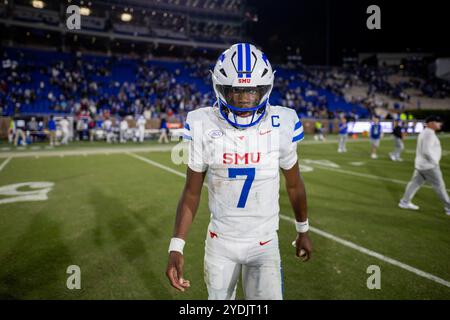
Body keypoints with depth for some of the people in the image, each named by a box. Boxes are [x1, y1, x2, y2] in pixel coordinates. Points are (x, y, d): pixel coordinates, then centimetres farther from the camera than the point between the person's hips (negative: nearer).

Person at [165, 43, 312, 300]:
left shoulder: (281, 125, -13)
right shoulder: (204, 127, -15)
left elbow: (294, 184, 2)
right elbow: (192, 192, -6)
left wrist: (303, 230, 14)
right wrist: (176, 247, -12)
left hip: (265, 242, 0)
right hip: (220, 242, 1)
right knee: (219, 296, 19)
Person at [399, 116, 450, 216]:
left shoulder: (424, 133, 13)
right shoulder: (429, 134, -19)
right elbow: (426, 151, -27)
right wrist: (435, 162, -17)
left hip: (420, 165, 10)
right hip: (429, 166, -10)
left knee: (415, 183, 12)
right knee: (439, 186, -1)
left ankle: (404, 202, 16)